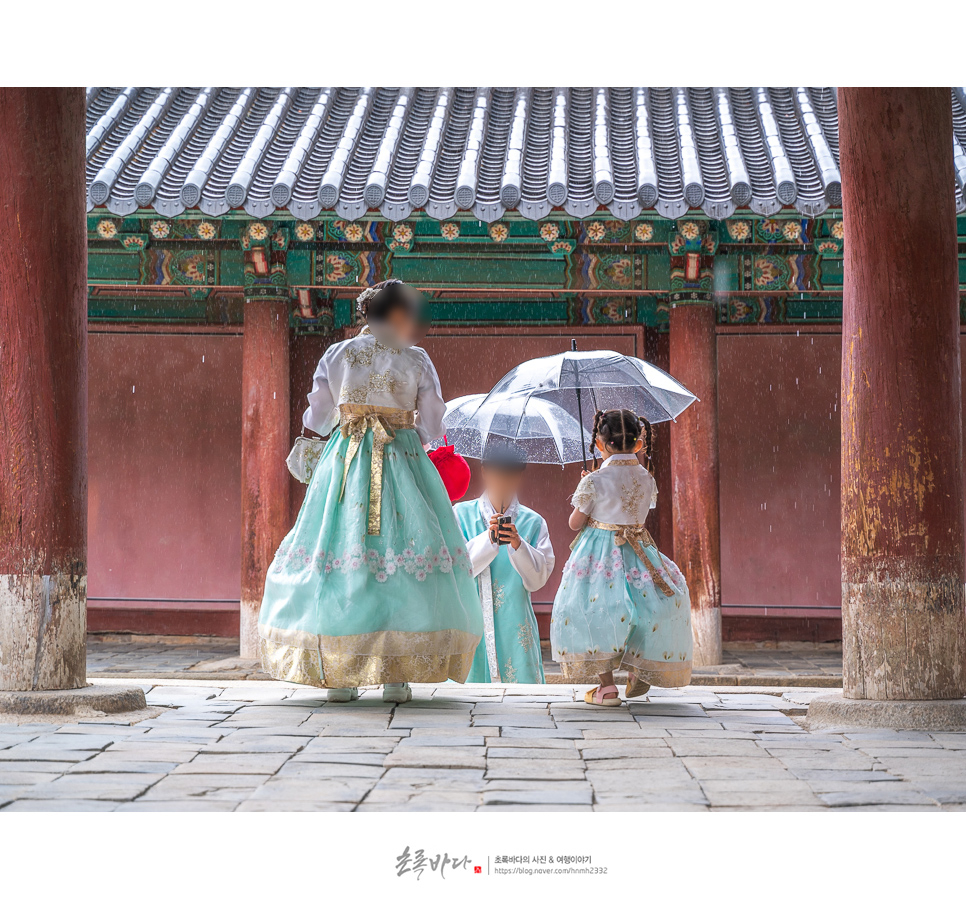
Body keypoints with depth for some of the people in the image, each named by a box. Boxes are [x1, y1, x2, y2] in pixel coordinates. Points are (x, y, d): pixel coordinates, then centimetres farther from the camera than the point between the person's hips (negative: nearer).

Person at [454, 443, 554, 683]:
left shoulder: (533, 522, 8)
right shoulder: (462, 514, 7)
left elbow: (538, 579, 1)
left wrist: (518, 545, -15)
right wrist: (487, 540, -16)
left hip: (515, 626, 0)